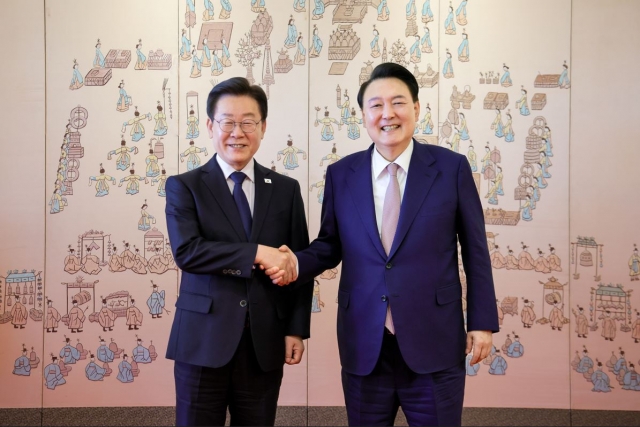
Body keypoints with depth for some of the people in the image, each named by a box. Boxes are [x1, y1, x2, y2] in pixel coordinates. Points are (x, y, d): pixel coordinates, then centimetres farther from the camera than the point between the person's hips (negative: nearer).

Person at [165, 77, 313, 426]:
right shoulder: (184, 186, 0)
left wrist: (297, 329, 1)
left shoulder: (286, 189, 8)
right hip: (204, 341, -2)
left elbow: (300, 263, 8)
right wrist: (256, 253, -19)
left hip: (265, 344, 2)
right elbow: (186, 252, -15)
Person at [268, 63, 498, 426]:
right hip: (364, 345, 2)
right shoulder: (341, 174, 4)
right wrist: (296, 263, -10)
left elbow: (475, 250, 1)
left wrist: (483, 322, 1)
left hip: (434, 341, -2)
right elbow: (331, 245, 10)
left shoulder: (452, 167, -2)